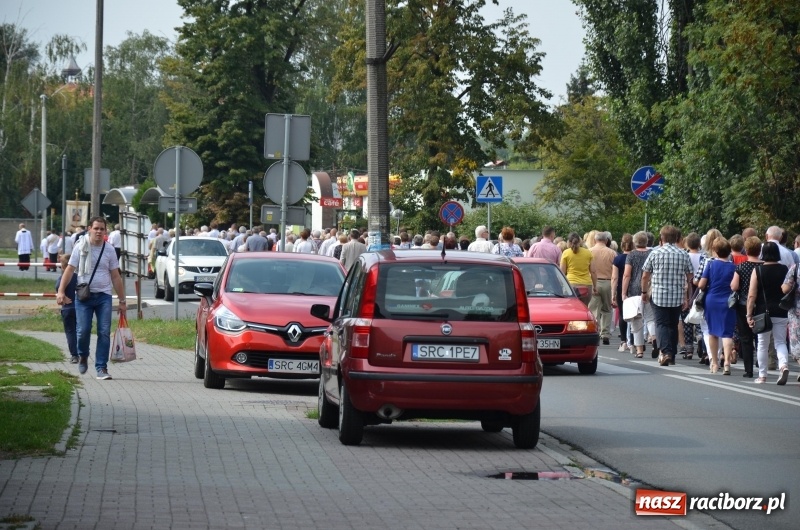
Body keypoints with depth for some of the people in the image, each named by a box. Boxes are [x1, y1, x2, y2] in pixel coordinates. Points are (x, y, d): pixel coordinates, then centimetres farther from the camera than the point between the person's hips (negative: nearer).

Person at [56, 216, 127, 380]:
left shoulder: (109, 250, 6)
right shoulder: (81, 248, 1)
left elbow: (115, 277, 10)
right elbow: (69, 270, 0)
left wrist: (122, 300, 9)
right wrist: (61, 291, -11)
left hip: (104, 296, 2)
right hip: (84, 295, -2)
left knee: (104, 332, -5)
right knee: (83, 330, -8)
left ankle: (101, 368, 0)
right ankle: (83, 356, 23)